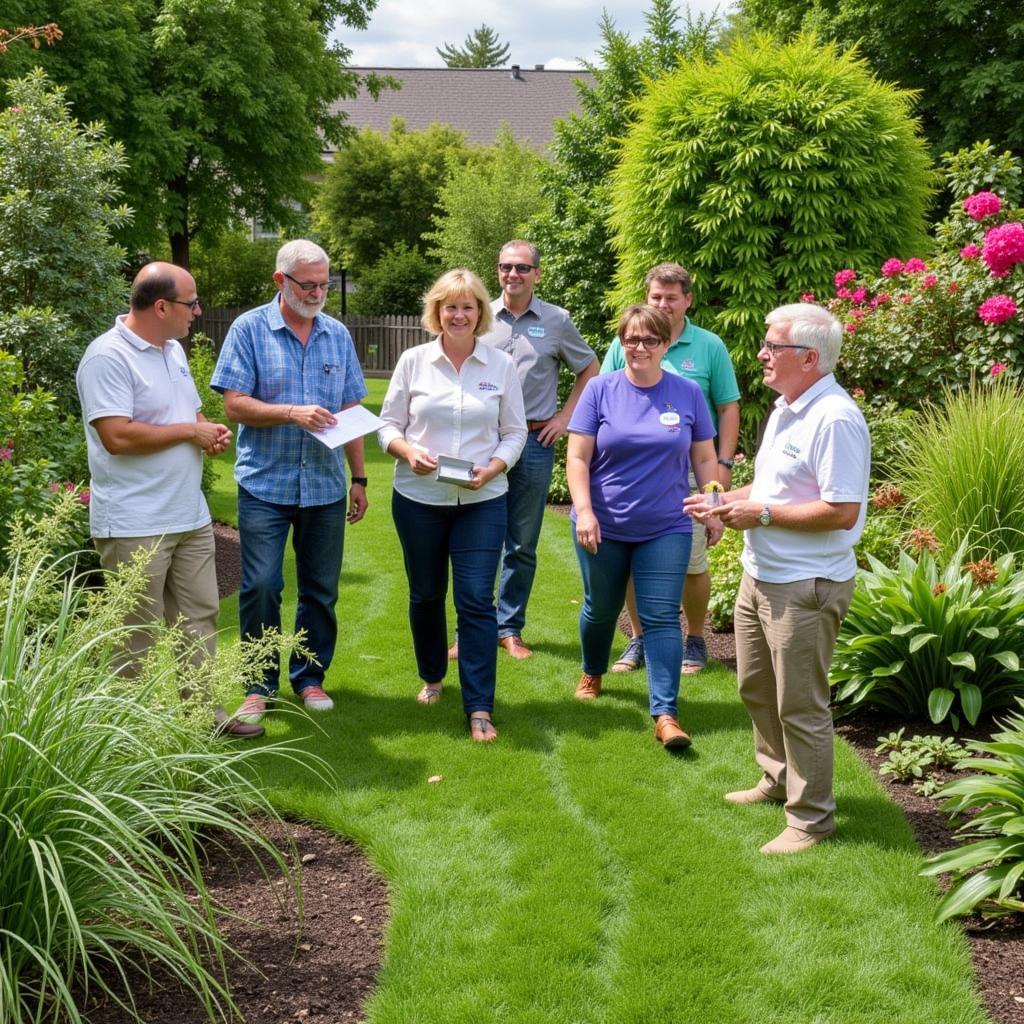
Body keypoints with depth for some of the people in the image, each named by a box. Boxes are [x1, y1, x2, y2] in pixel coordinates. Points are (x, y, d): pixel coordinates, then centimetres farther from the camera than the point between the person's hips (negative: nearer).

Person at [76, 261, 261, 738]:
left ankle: (204, 713, 24)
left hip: (190, 516, 9)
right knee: (141, 636, 2)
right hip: (135, 525, -9)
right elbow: (117, 436, -25)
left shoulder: (173, 350, 13)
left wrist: (210, 430, 2)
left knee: (200, 618, 14)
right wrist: (190, 431, -16)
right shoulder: (108, 357, -16)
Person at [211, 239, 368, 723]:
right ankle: (259, 684, 10)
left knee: (321, 590, 9)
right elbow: (235, 404, -9)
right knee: (261, 587, -4)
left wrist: (359, 478, 10)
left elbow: (350, 411, 12)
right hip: (265, 484, -3)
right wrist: (292, 414, -22)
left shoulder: (338, 335, 9)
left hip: (326, 486, 4)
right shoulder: (249, 329, -2)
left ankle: (309, 676, 24)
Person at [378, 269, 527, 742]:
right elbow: (388, 424, 4)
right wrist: (408, 452, -17)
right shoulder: (413, 361, 0)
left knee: (476, 600, -6)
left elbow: (514, 432, 4)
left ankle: (480, 709, -2)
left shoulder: (501, 365, 0)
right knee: (425, 594, 14)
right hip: (418, 498, 1)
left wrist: (491, 468, -14)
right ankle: (432, 677, 38)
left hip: (482, 501, -1)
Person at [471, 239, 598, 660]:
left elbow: (589, 370, 14)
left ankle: (509, 628, 18)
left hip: (534, 441, 0)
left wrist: (565, 417, 6)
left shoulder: (556, 321, 3)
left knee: (522, 544, 7)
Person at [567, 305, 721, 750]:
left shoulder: (687, 394, 0)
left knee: (661, 618, -5)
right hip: (604, 528, 0)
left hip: (666, 529, 0)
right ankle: (592, 674, 43)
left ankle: (665, 714, -6)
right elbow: (577, 458, -7)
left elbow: (704, 458, 7)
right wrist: (584, 511, -16)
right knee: (600, 609, 16)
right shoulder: (601, 389, -4)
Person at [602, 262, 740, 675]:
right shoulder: (624, 344, 4)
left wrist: (724, 463, -3)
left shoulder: (710, 347, 2)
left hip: (689, 471, -1)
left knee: (692, 563, 3)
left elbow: (727, 408, 4)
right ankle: (639, 638, 22)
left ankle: (694, 640, 20)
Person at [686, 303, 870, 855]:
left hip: (804, 587, -10)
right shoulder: (784, 408, 11)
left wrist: (761, 514, -21)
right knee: (757, 689, 23)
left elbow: (842, 512, -27)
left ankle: (811, 817, 16)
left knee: (800, 707, 1)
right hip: (759, 576, 10)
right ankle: (777, 779, 42)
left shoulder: (835, 419, -22)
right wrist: (725, 500, 9)